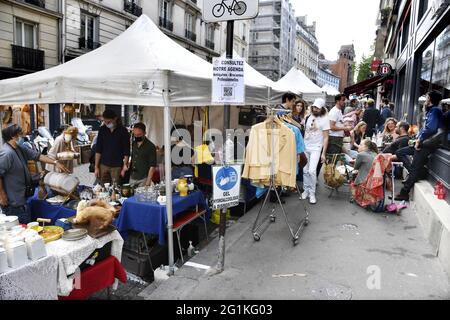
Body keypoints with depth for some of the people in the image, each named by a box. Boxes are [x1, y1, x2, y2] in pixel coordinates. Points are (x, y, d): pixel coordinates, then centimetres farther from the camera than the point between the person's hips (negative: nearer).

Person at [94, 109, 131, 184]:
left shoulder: (123, 131, -5)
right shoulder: (102, 129, 4)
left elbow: (126, 152, -3)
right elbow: (98, 150, 6)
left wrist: (125, 167, -8)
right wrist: (96, 167, 2)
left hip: (117, 166, -3)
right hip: (103, 165, 3)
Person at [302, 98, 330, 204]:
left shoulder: (325, 119, -7)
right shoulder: (308, 117, 6)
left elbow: (326, 138, -8)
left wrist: (323, 153, -12)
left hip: (316, 148, -4)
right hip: (305, 147, 4)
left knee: (311, 171, -14)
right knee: (305, 170, 7)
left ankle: (312, 193, 1)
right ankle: (306, 190, 22)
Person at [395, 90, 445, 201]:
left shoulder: (435, 110, -13)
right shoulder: (430, 111, 15)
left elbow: (430, 128, -27)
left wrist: (419, 140, -17)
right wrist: (418, 139, 7)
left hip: (427, 145, -10)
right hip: (422, 143, 10)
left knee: (415, 169, -7)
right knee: (400, 153, 13)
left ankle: (404, 194, -2)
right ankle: (415, 174, 4)